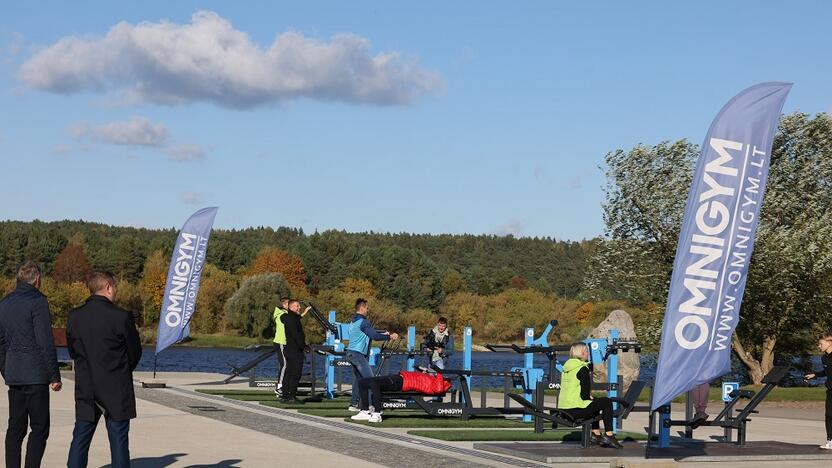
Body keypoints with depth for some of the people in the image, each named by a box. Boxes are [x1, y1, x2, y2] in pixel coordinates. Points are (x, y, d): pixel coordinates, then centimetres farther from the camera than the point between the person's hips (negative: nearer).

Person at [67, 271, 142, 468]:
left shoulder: (74, 316, -1)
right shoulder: (121, 317, -13)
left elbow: (72, 351, 9)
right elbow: (135, 352, -3)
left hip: (85, 391, 4)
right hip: (117, 392, -4)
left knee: (80, 439, 11)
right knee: (118, 440, 3)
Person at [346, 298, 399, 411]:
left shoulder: (354, 321, 18)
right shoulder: (363, 322, -14)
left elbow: (371, 332, 23)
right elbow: (375, 336, -18)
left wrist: (384, 333, 20)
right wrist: (390, 337, -8)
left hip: (351, 353, 10)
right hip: (358, 354, -10)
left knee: (358, 378, 12)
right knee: (369, 379, -9)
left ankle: (353, 404, 11)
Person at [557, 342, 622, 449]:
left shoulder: (567, 367, 14)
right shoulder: (583, 369, -12)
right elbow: (585, 394, -15)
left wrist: (590, 398, 18)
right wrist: (591, 398, 7)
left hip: (563, 408, 9)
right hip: (576, 410, -9)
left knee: (593, 403, 32)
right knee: (606, 402, 3)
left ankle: (596, 434, 33)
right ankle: (609, 435, 3)